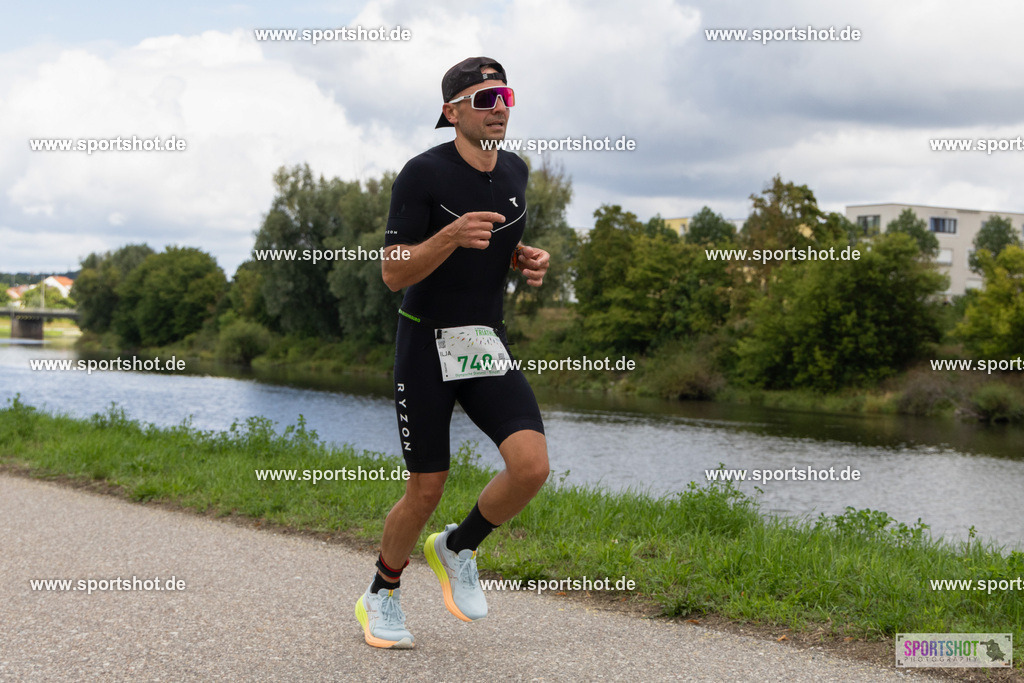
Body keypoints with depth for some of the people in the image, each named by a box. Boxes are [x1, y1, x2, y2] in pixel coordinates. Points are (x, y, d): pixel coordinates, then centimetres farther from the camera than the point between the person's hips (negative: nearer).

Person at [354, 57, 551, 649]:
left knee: (532, 466, -16)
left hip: (489, 344, 5)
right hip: (427, 343, -5)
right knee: (426, 492, 1)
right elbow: (394, 273, -14)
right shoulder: (423, 173, -13)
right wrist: (452, 235, -30)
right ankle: (382, 597, 28)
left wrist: (528, 260, 0)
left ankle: (457, 549, 13)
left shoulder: (516, 171, 6)